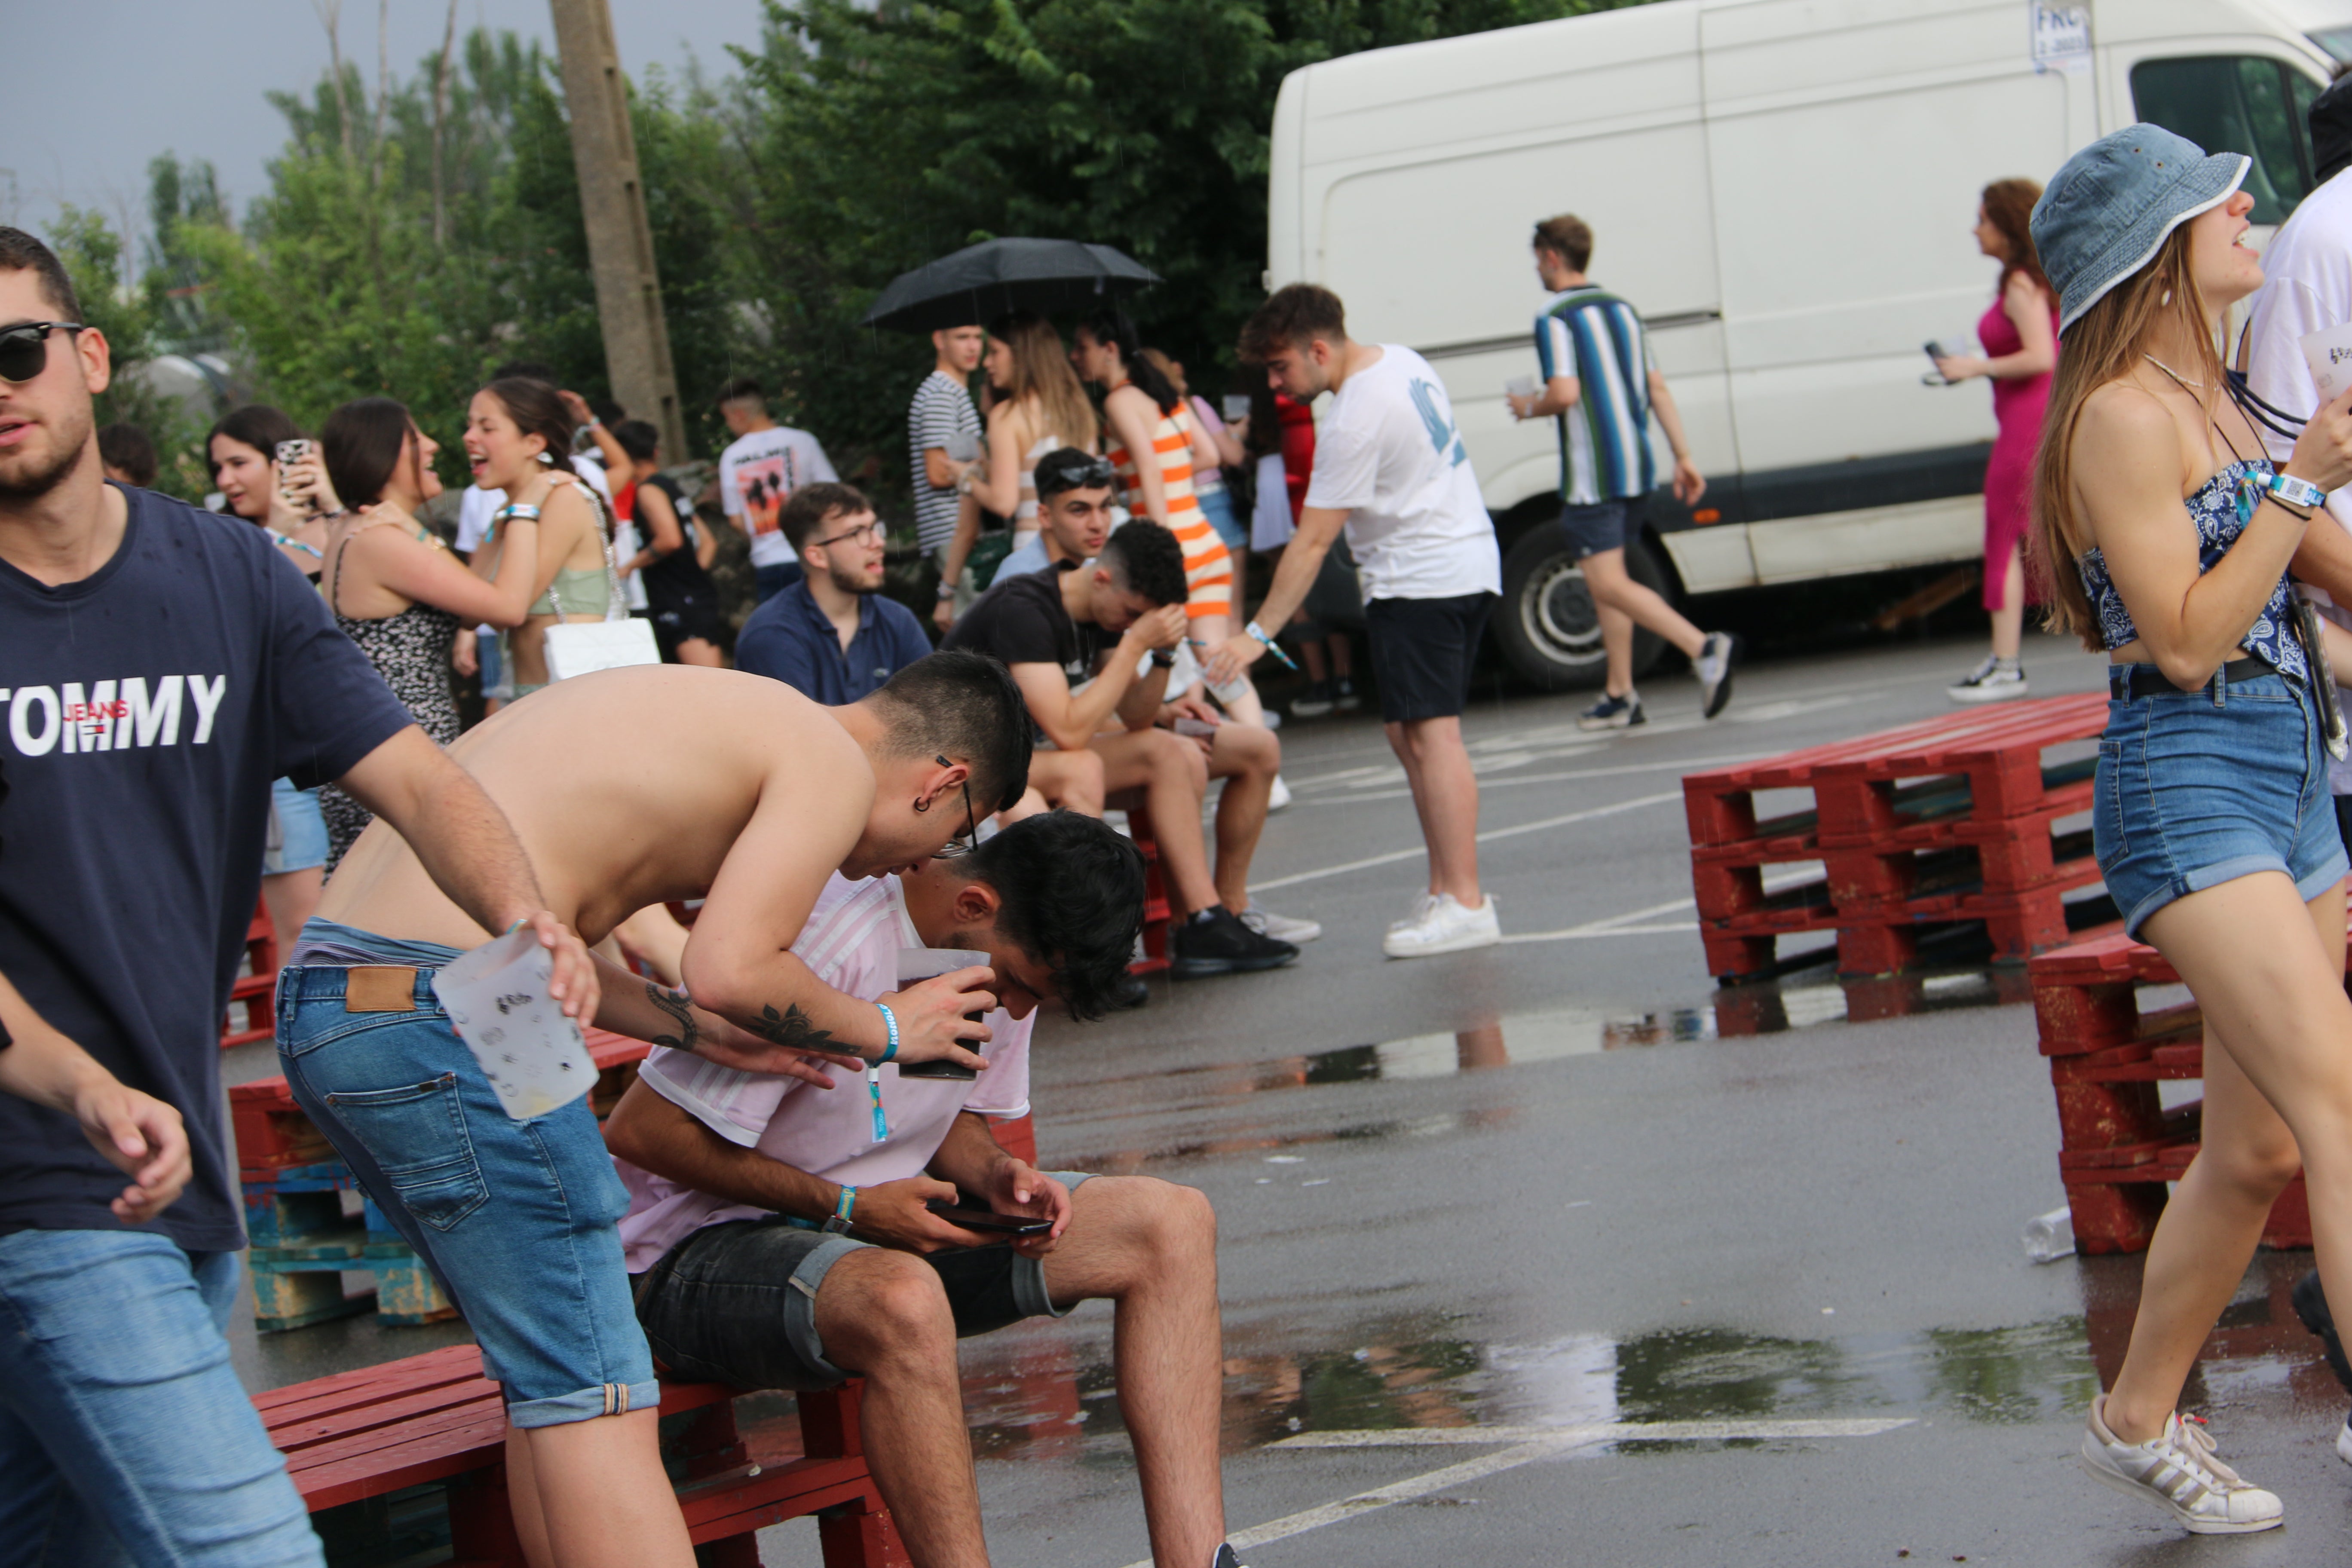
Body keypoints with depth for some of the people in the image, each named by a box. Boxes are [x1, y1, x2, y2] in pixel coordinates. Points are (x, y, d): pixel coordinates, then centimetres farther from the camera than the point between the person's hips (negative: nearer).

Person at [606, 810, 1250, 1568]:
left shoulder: (1012, 947, 0)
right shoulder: (825, 941, -27)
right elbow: (637, 1132, -24)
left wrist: (995, 1177, -9)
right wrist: (846, 1207, -22)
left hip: (885, 1223, 9)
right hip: (698, 1252, -9)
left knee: (1172, 1223, -4)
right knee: (902, 1301, -42)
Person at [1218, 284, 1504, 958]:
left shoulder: (1353, 422, -20)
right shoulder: (1401, 360, 8)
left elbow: (1312, 542, -19)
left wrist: (1258, 633, -16)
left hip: (1421, 579, -11)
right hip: (1468, 560, 11)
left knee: (1430, 731, -12)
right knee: (1408, 730, 12)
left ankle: (1465, 903, -15)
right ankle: (1446, 890, 13)